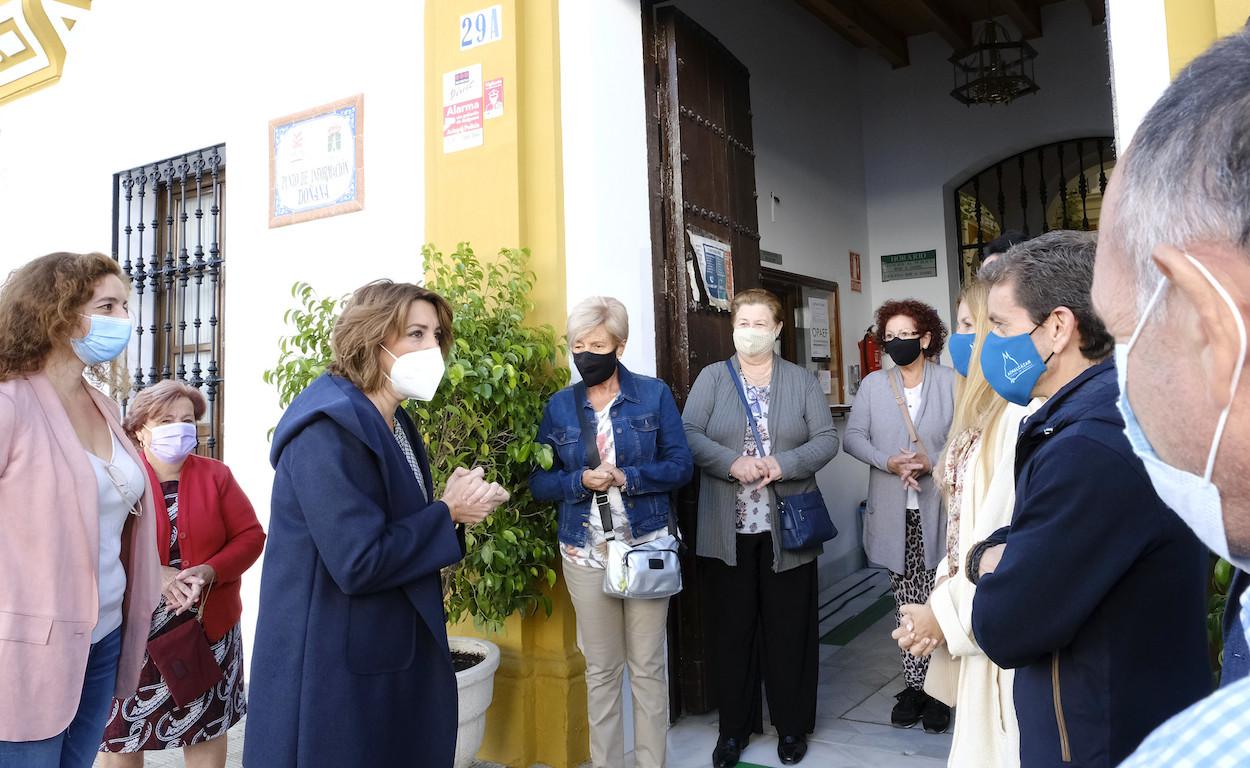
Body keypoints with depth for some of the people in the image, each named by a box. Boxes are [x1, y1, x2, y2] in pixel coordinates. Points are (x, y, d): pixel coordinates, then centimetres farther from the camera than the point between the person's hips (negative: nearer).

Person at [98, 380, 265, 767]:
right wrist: (155, 575, -23)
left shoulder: (216, 475, 2)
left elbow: (250, 536, -1)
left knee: (208, 726, 14)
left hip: (207, 626, 2)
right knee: (122, 732, 12)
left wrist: (209, 571, -17)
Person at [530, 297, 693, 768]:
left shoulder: (654, 394, -2)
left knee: (647, 667, 8)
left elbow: (681, 466, -4)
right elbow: (539, 483, 2)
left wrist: (626, 477, -18)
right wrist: (582, 481, -17)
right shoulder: (560, 406, 3)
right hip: (585, 552, 2)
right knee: (601, 669, 12)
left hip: (647, 544, -1)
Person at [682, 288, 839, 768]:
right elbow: (689, 435, -5)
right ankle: (734, 727, 23)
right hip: (728, 530, 0)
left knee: (789, 629, 9)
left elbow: (826, 440, 1)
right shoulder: (712, 378, 5)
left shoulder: (803, 381, 8)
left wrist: (783, 465, -16)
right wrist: (734, 463, -20)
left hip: (788, 529, 1)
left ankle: (792, 725, 25)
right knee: (733, 629, 8)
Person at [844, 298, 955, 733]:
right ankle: (914, 684, 20)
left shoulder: (950, 383, 0)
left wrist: (932, 463, -17)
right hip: (894, 511, 2)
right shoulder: (873, 385, 8)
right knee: (905, 602, 9)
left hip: (939, 509, -2)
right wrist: (889, 462, -12)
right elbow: (853, 437, 3)